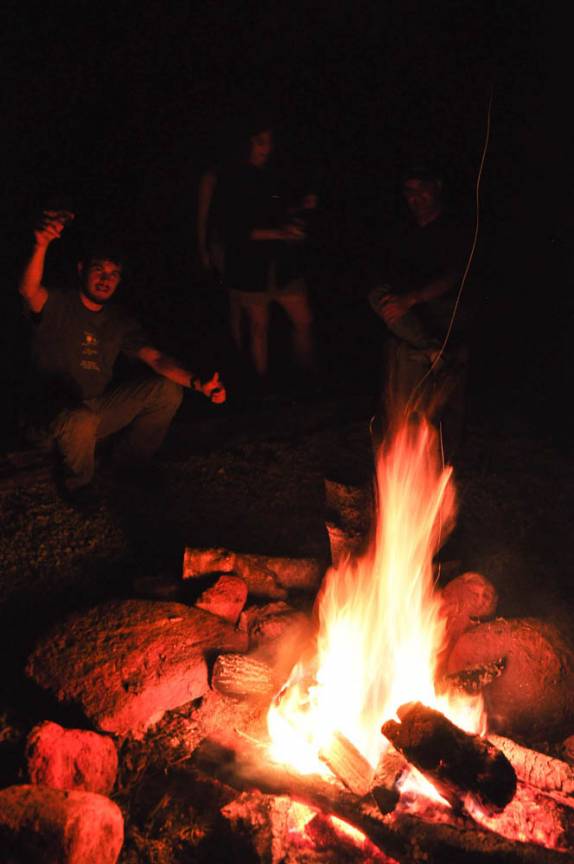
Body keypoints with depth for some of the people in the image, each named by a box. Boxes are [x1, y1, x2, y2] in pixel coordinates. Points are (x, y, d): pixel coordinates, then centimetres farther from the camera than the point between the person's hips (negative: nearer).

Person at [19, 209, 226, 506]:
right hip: (62, 412, -5)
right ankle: (76, 482, -7)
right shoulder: (57, 306, -11)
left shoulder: (118, 321, 5)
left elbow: (156, 359, -4)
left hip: (102, 407, 5)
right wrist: (41, 246, -56)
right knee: (82, 420, -40)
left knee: (168, 390, -10)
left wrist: (196, 382, -24)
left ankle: (131, 460, 11)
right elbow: (29, 291, -35)